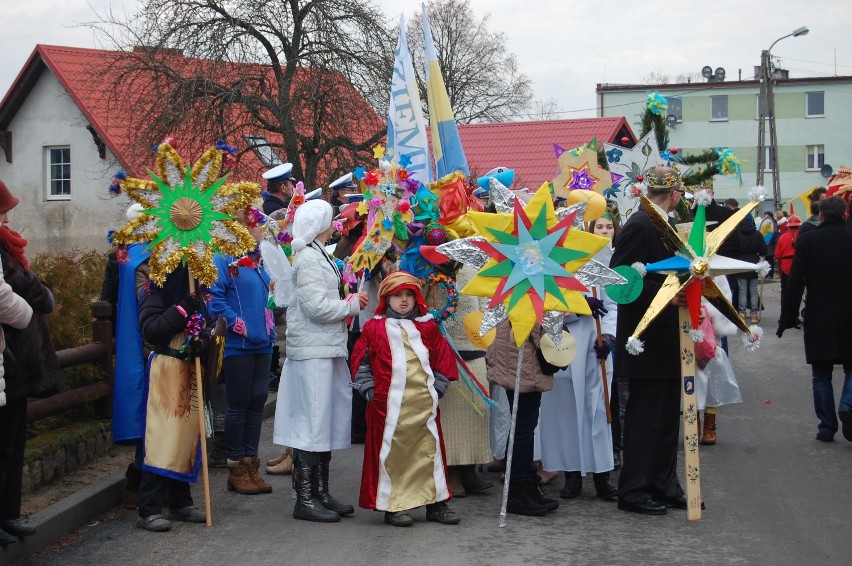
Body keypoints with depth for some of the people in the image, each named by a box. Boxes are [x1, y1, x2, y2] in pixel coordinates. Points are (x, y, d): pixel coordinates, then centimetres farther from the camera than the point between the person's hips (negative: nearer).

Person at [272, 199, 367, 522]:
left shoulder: (318, 256, 17)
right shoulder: (309, 259, -13)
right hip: (312, 351, -10)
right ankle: (305, 499, -1)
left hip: (327, 350, 10)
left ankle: (321, 493, 20)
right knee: (312, 423, -6)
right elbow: (317, 307, -19)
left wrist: (348, 302, 7)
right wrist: (351, 305, -6)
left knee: (327, 421, 13)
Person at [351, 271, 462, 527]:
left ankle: (435, 503, 18)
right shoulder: (374, 328, 2)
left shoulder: (427, 327, 11)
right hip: (388, 403, -3)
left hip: (424, 403, 3)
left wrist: (437, 388, 7)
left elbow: (443, 359, 15)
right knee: (393, 452, 1)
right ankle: (393, 506, 10)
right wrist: (370, 390, -2)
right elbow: (361, 362, 5)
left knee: (430, 451, 8)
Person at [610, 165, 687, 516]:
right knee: (644, 415, -1)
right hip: (647, 339, -10)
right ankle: (634, 491, 9)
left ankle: (664, 486, 24)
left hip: (665, 339, 10)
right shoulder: (640, 225, -16)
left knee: (666, 416, 15)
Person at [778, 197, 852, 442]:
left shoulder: (806, 241, -6)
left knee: (821, 375, 10)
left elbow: (795, 282, -7)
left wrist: (787, 318, 0)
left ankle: (827, 427, 10)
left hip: (818, 319, 0)